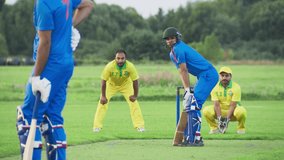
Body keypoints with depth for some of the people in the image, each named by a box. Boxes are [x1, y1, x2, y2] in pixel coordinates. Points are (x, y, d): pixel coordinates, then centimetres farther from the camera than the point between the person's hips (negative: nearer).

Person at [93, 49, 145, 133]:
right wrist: (103, 96, -21)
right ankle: (97, 126, -2)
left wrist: (135, 95, -17)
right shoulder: (109, 66, -35)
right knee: (102, 102, -11)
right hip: (111, 85, -1)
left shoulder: (130, 66, -33)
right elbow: (104, 81, -25)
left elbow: (135, 81, -21)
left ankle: (139, 126, -2)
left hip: (126, 84, 1)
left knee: (134, 102, -9)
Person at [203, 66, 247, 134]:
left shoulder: (236, 87, -15)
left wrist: (227, 119, -29)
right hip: (220, 111, 2)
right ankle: (214, 128, 1)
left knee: (241, 111, -36)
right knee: (206, 110, -24)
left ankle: (241, 128, -6)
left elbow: (233, 105, -20)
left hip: (232, 113, -2)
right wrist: (219, 118, -28)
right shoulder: (215, 87, -7)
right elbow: (216, 104, -14)